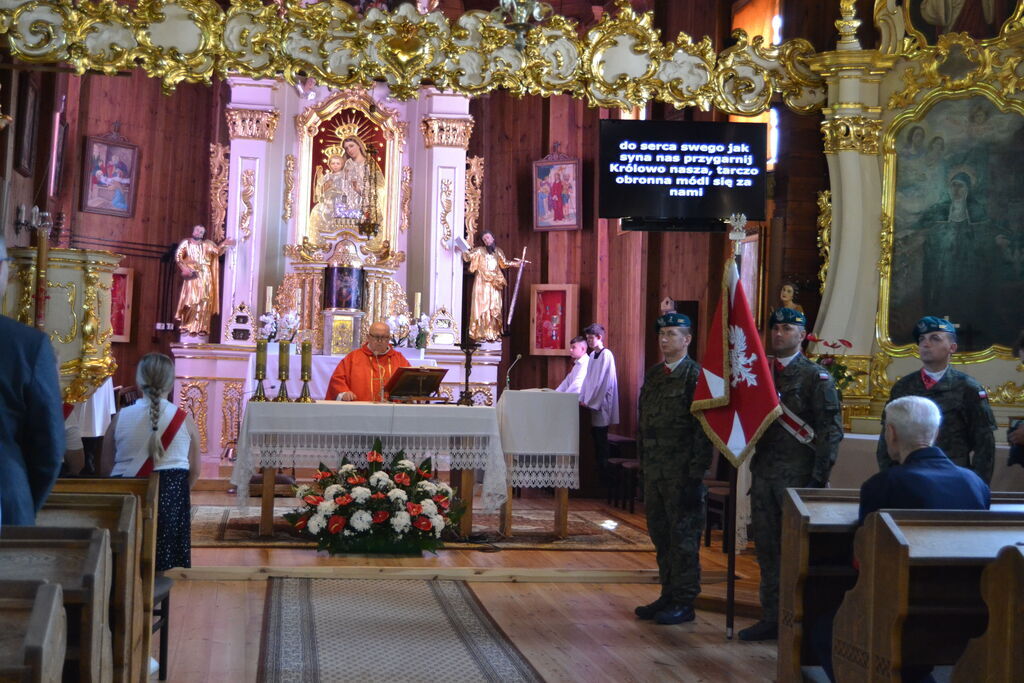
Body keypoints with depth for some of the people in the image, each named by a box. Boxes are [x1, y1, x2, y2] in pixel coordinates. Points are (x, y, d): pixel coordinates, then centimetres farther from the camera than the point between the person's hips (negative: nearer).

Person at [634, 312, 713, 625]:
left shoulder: (696, 376, -9)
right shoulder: (653, 375, 14)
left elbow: (703, 431, -13)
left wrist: (696, 479, -17)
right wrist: (644, 466, 15)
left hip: (682, 473, -8)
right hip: (655, 470, 8)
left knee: (684, 536, -1)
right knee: (660, 535, 13)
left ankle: (684, 603, 7)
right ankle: (669, 596, 24)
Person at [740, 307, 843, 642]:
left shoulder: (816, 376, -3)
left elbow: (831, 431, -8)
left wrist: (819, 478, -14)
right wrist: (752, 464, 7)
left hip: (798, 478, -6)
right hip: (764, 476, 6)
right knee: (767, 550, 9)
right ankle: (771, 619, 17)